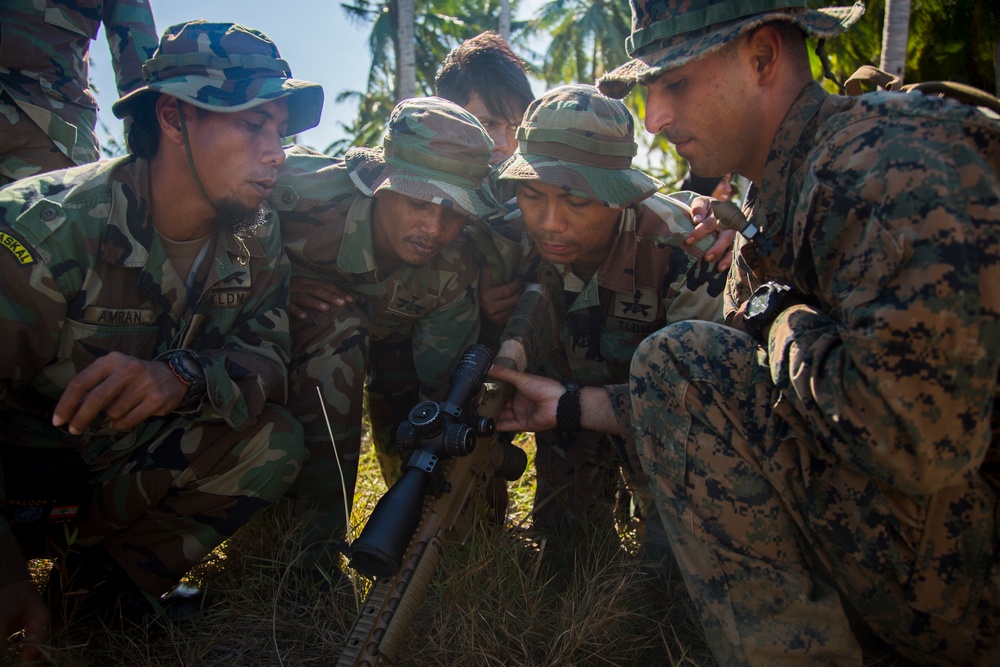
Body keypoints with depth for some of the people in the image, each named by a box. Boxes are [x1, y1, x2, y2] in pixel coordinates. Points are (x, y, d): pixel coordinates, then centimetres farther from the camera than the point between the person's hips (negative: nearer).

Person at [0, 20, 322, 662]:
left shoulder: (257, 236, -8)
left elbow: (270, 355, -13)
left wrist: (185, 376, -37)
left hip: (143, 458, 6)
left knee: (277, 444, -20)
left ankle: (106, 576, -4)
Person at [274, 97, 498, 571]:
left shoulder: (456, 272, -25)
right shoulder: (303, 190, -36)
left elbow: (443, 384, -20)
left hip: (384, 339, 4)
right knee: (339, 326, -36)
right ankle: (311, 538, -27)